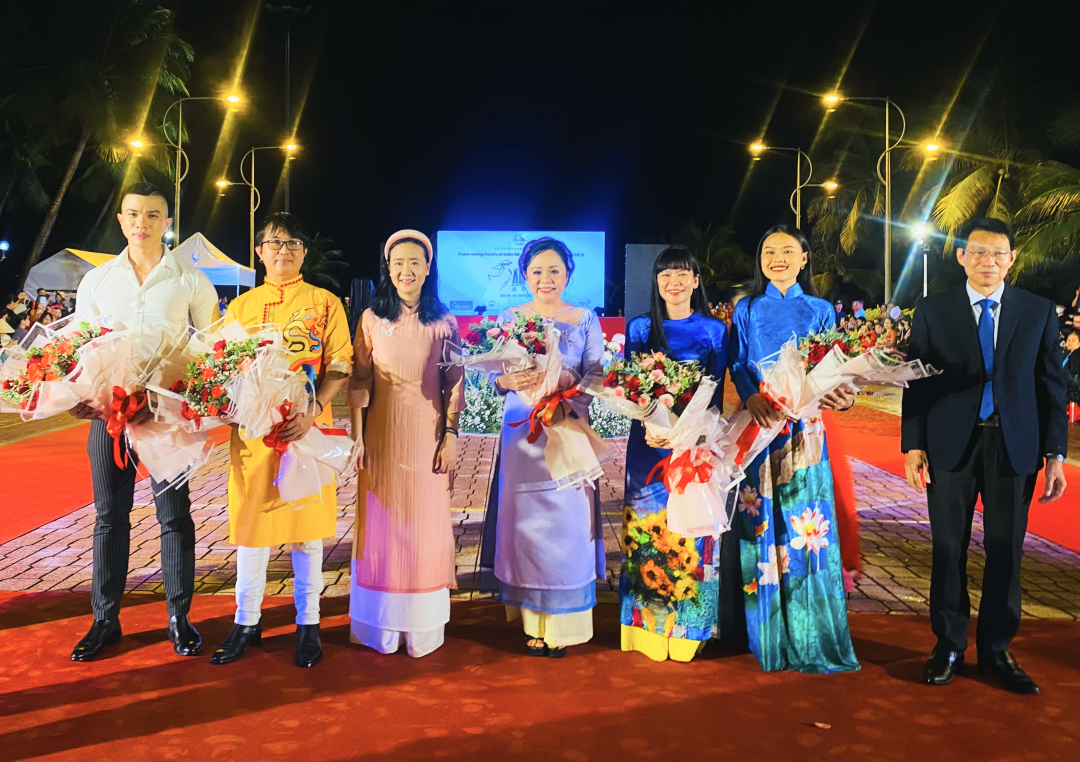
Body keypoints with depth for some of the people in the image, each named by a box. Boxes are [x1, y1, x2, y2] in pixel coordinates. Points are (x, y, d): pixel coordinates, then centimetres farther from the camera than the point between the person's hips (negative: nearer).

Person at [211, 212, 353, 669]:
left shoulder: (325, 303, 5)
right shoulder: (240, 307, 12)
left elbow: (340, 367, -2)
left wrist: (313, 410, -17)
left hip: (307, 429, -2)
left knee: (306, 524, 4)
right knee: (251, 522, 6)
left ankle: (308, 623, 17)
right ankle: (247, 622, 21)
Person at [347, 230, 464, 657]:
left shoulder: (443, 323, 2)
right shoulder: (372, 319, 3)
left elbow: (454, 384, 2)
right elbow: (359, 382, 2)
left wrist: (451, 436, -4)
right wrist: (356, 437, -3)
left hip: (427, 437, 0)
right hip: (382, 437, 1)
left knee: (426, 525, 5)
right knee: (382, 526, 6)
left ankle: (422, 627, 18)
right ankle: (383, 626, 19)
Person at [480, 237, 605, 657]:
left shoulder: (586, 320, 6)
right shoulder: (509, 318, 8)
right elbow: (495, 378, 5)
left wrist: (562, 378, -21)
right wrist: (510, 380, -18)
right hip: (522, 433, 1)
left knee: (568, 523, -2)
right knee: (525, 522, 0)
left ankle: (561, 625, 11)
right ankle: (532, 620, 13)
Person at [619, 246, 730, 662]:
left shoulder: (714, 330, 6)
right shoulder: (639, 328, 8)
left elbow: (716, 394, 2)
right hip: (649, 444, 1)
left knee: (692, 532, 1)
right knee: (648, 530, 2)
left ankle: (689, 628, 13)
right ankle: (650, 627, 13)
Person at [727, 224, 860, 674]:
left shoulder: (820, 311, 12)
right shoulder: (747, 310, 12)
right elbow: (737, 365, 2)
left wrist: (839, 397, -17)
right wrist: (751, 397, -18)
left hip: (802, 429, 0)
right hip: (757, 425, 0)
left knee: (805, 525, -3)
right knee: (761, 522, 1)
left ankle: (810, 638, 8)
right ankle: (768, 636, 12)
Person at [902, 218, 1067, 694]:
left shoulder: (1039, 312, 4)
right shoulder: (932, 311, 2)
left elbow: (1051, 386, 4)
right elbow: (916, 382, 1)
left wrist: (1055, 454, -2)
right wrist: (913, 445, -4)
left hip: (1014, 447, 1)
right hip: (951, 445, -1)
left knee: (1006, 551, 7)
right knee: (949, 549, 7)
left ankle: (996, 649, 23)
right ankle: (949, 645, 21)